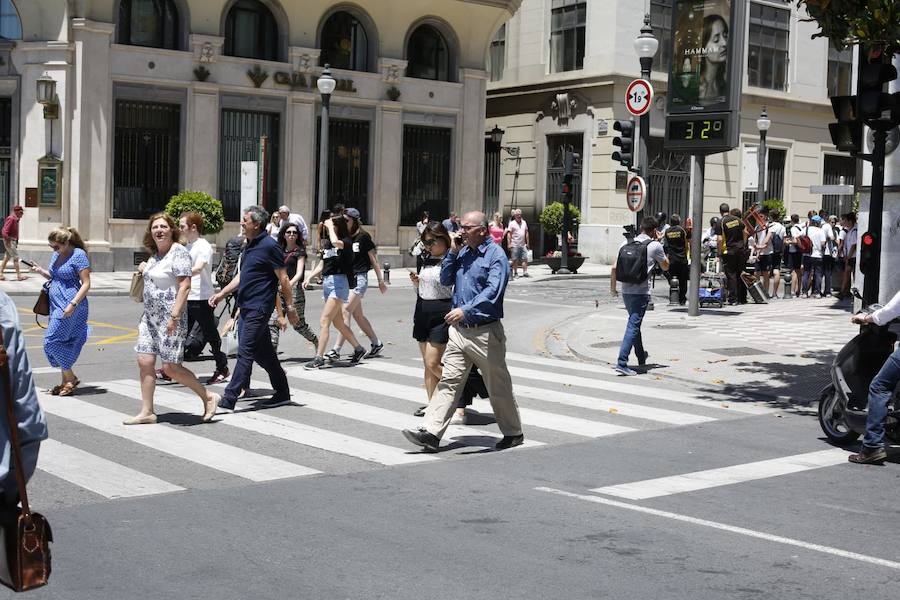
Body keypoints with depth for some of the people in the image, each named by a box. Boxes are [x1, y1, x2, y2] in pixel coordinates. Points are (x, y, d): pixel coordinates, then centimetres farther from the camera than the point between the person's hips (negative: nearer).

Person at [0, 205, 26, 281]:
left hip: (13, 241, 10)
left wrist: (16, 242, 16)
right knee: (16, 257, -6)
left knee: (6, 258, 11)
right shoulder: (11, 219, -16)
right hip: (10, 241, -10)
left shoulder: (16, 219, 13)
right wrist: (7, 242, -22)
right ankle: (19, 275, -3)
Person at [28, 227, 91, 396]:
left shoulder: (78, 255, -10)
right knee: (61, 342, 8)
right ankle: (66, 381, 15)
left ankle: (70, 378, -1)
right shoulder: (56, 255, 14)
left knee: (52, 340, -11)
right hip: (56, 304, 8)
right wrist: (41, 271, 5)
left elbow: (86, 284, -13)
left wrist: (73, 304, -21)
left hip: (70, 306, -8)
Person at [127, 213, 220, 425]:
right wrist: (143, 270, 12)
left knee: (171, 367, -7)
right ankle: (147, 412, 9)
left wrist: (174, 316, -24)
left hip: (170, 317, -9)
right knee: (145, 362, 3)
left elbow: (184, 286, -19)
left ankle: (208, 397, 10)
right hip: (150, 315, 9)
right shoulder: (155, 254, 14)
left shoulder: (178, 252, -12)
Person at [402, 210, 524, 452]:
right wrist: (453, 252, 2)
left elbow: (492, 292, -22)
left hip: (485, 332, -6)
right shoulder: (463, 252, 11)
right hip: (459, 330, 6)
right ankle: (430, 432, -7)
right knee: (448, 381, -2)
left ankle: (513, 433, 23)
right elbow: (445, 280, 13)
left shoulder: (496, 255, -10)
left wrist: (465, 310, -32)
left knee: (498, 387, 7)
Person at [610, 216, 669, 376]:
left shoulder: (626, 243, 7)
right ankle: (622, 362, -16)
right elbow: (665, 267, 11)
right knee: (633, 326, -7)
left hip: (626, 291, 5)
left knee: (635, 323, 22)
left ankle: (641, 357, 39)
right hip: (641, 292, -5)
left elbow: (615, 267, 4)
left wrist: (612, 287, 14)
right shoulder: (655, 246, -4)